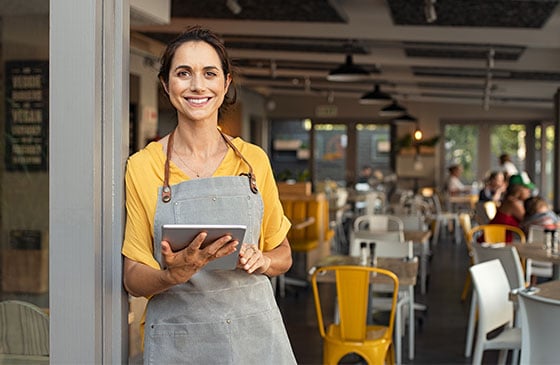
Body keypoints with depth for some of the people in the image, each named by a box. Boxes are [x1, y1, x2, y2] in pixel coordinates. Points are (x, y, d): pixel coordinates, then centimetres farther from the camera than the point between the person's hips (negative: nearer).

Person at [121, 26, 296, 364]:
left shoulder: (254, 160, 3)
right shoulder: (142, 167, -3)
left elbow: (283, 255, 11)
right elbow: (133, 278, -2)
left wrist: (261, 260, -10)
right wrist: (174, 275, -22)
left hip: (255, 335, 2)